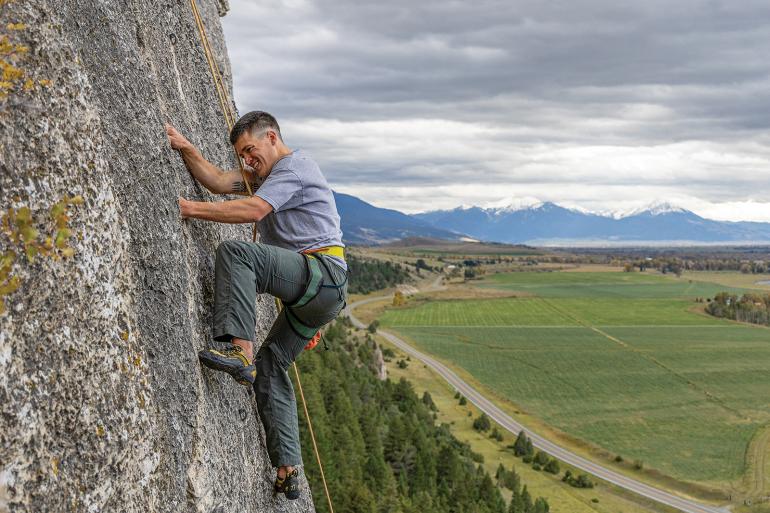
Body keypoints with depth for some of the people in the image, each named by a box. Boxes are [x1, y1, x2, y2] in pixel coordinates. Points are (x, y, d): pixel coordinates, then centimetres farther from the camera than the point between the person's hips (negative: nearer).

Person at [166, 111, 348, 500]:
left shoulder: (295, 166, -4)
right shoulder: (266, 176, 27)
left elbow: (253, 209, -19)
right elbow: (219, 181, 13)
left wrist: (192, 209, -20)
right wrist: (185, 148, 2)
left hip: (323, 274, -10)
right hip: (312, 290, 10)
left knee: (235, 251, -26)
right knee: (270, 366, 8)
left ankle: (240, 351, -37)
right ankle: (287, 471, 6)